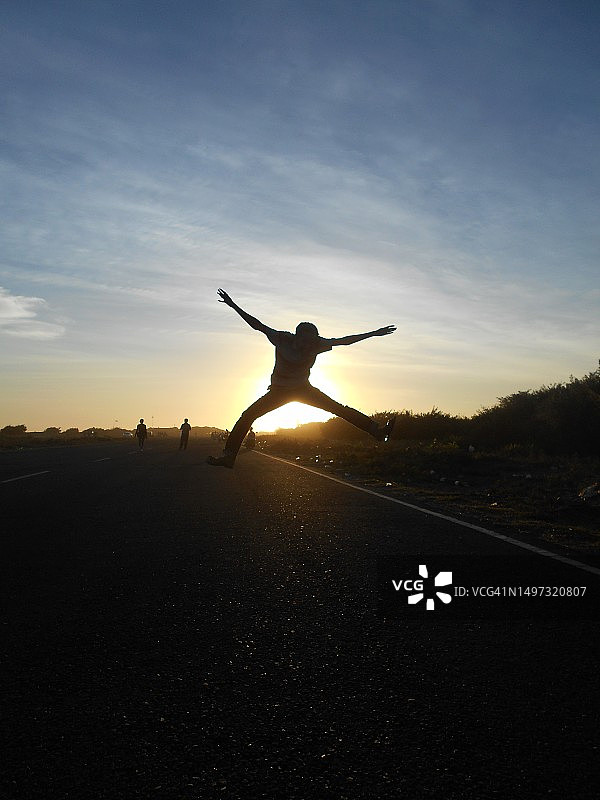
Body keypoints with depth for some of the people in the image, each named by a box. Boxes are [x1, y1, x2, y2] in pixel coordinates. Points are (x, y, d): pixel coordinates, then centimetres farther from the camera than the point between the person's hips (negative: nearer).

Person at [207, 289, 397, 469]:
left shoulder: (316, 344, -17)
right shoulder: (282, 339, -22)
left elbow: (344, 341, -16)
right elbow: (257, 325, -22)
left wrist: (374, 333, -16)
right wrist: (233, 306, -27)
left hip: (303, 389, 1)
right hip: (278, 391, -1)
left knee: (340, 409, -12)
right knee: (247, 416, -17)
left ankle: (377, 430, -7)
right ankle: (228, 456, -16)